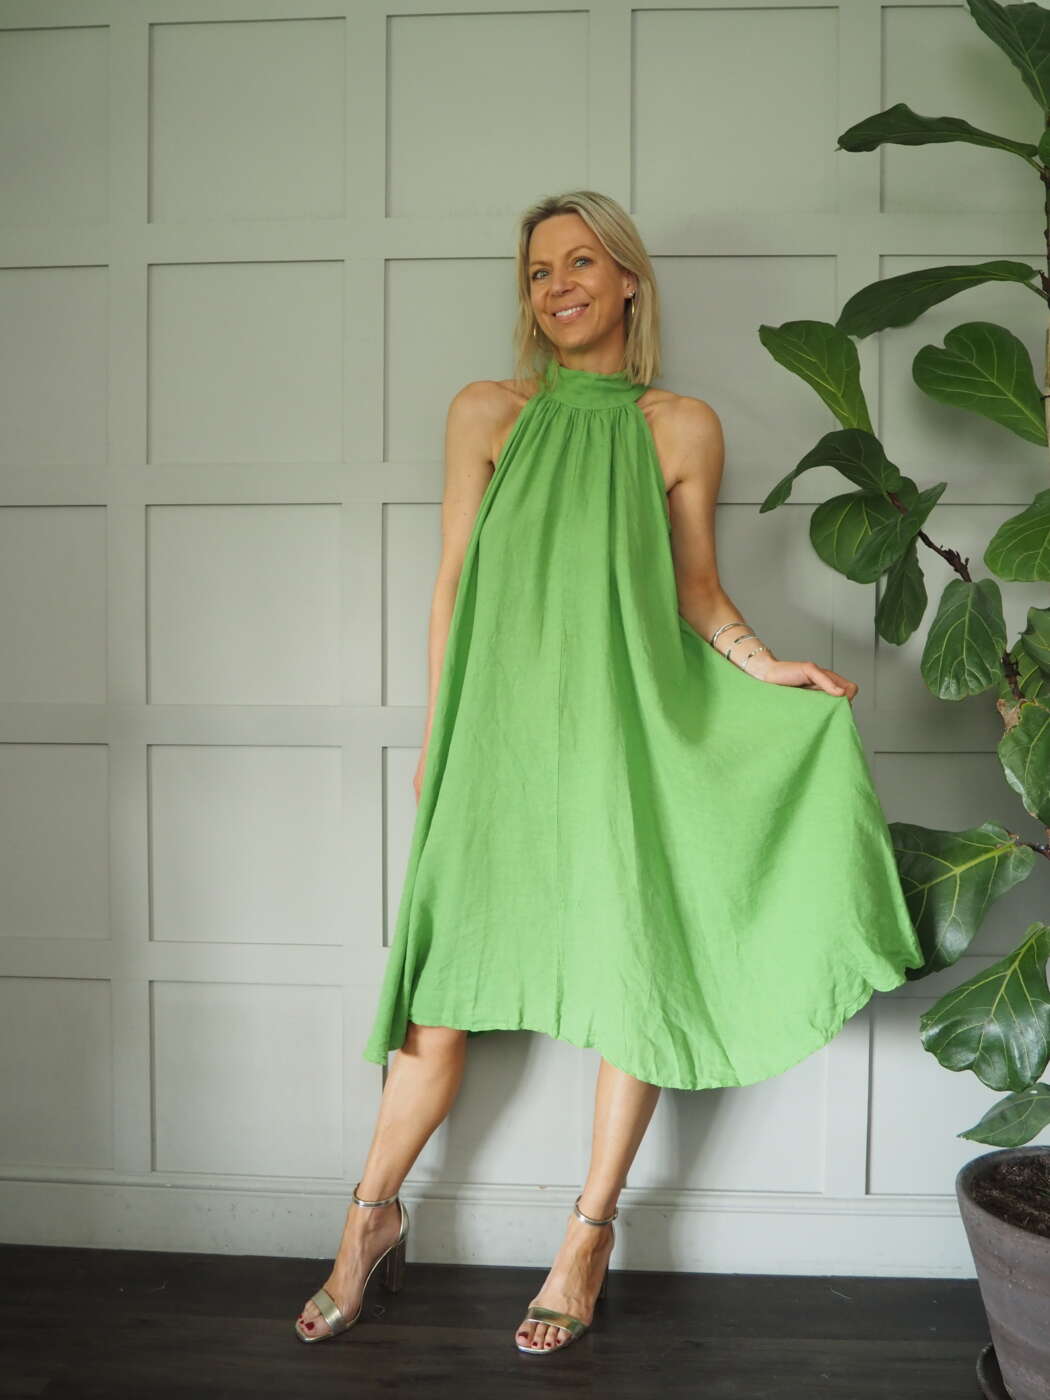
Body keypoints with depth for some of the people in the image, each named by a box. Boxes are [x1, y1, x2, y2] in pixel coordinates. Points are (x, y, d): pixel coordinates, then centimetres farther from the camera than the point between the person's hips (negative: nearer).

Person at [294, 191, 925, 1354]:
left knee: (633, 967, 3)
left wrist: (770, 669, -7)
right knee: (450, 968, 4)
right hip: (502, 724, 1)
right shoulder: (487, 414, 6)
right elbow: (454, 579, 6)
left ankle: (590, 1233, 22)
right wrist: (436, 733, 4)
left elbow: (696, 586, 9)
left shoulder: (681, 427, 5)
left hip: (625, 725, 0)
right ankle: (376, 1217, 22)